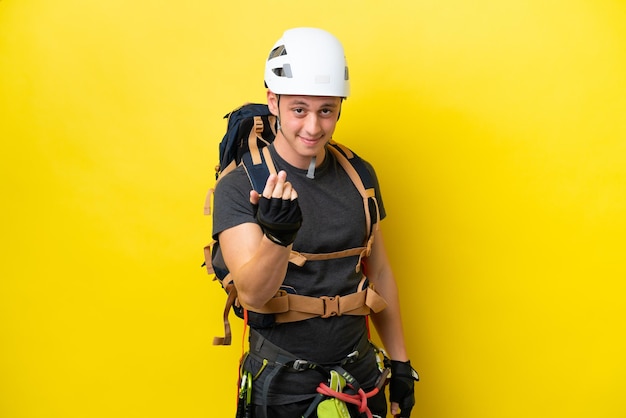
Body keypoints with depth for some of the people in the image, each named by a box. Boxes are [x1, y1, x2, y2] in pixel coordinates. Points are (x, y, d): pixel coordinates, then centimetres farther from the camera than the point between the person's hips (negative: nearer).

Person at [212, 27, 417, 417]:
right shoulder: (238, 187, -14)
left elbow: (379, 272, 7)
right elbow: (252, 295, -23)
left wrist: (401, 363, 9)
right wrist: (278, 235, -42)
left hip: (360, 371, 4)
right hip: (283, 385, -3)